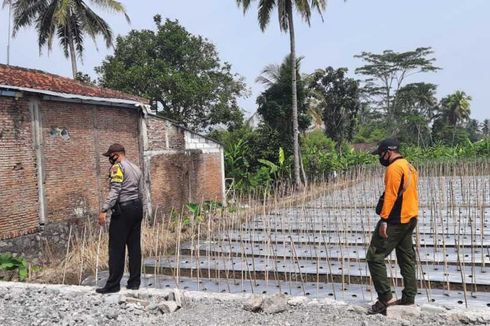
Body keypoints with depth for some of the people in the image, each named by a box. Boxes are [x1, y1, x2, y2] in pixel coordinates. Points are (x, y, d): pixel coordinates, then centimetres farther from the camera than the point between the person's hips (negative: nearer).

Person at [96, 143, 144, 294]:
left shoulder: (118, 167, -7)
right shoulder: (136, 168, 18)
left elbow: (115, 191, -18)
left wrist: (104, 210, -20)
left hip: (123, 209, -8)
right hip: (137, 208, 8)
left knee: (116, 248, -4)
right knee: (134, 246, 9)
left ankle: (113, 285, 0)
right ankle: (134, 282, 12)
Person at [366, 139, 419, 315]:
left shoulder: (394, 168, -14)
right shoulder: (409, 167, 16)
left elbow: (390, 195, -20)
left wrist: (384, 220, -21)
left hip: (395, 220, -10)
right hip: (409, 219, 10)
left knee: (375, 256, -7)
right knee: (407, 259, 13)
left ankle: (385, 298, -8)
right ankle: (408, 298, 18)